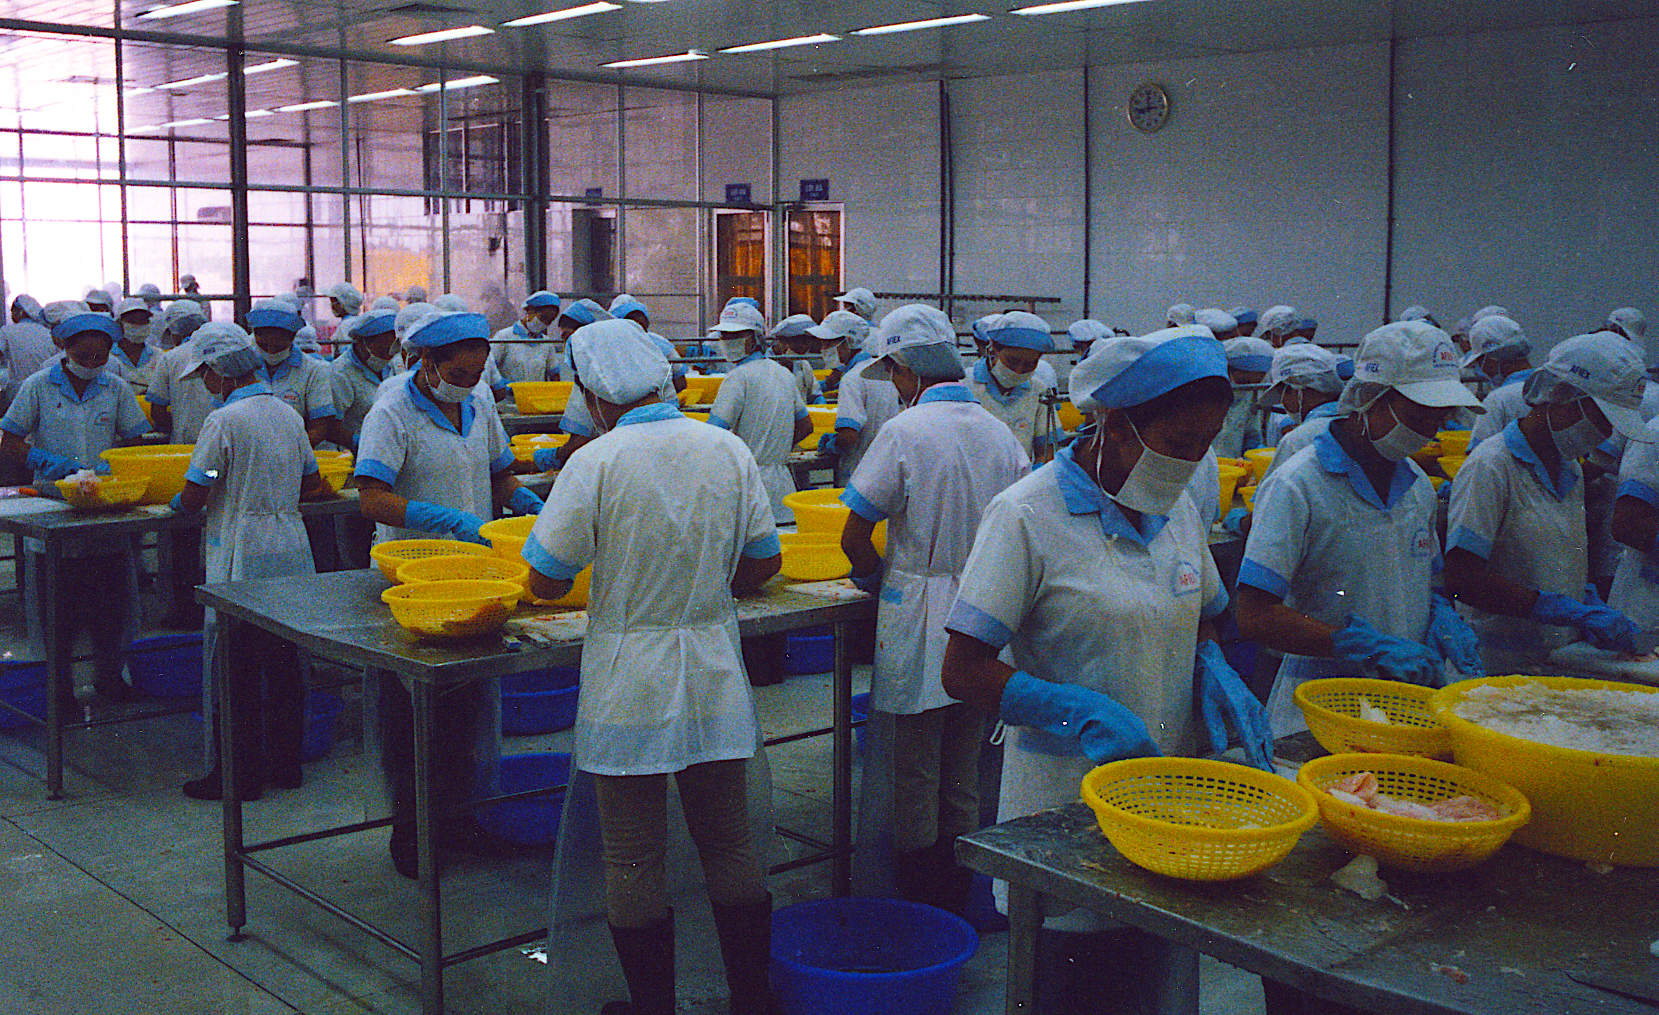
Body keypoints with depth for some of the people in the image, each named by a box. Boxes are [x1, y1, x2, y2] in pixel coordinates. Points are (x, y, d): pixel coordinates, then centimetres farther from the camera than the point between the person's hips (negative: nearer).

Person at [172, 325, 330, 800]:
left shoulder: (224, 421, -14)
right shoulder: (288, 414, 8)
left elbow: (193, 497, -12)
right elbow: (311, 484, 17)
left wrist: (177, 503, 10)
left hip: (242, 559, -7)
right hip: (291, 551, 7)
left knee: (236, 671, 2)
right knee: (283, 665, 13)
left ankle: (240, 774, 8)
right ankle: (285, 763, 21)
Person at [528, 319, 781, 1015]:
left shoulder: (596, 462, -14)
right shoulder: (729, 450, -1)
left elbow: (546, 581, -11)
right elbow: (763, 562, 4)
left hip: (628, 683, -4)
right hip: (714, 676, 4)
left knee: (633, 858, 8)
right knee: (730, 844, 15)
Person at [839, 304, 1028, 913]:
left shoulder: (904, 433, -15)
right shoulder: (1000, 433, 2)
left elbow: (853, 538, -13)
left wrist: (878, 581, 6)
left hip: (919, 620, -6)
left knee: (913, 775, 7)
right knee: (963, 775, 16)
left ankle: (917, 905, 16)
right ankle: (958, 898, 26)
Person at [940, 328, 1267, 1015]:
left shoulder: (1177, 510, 6)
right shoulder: (1027, 514, -14)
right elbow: (964, 673, -15)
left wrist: (1213, 672, -1)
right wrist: (1083, 714, -25)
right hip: (1066, 811, -6)